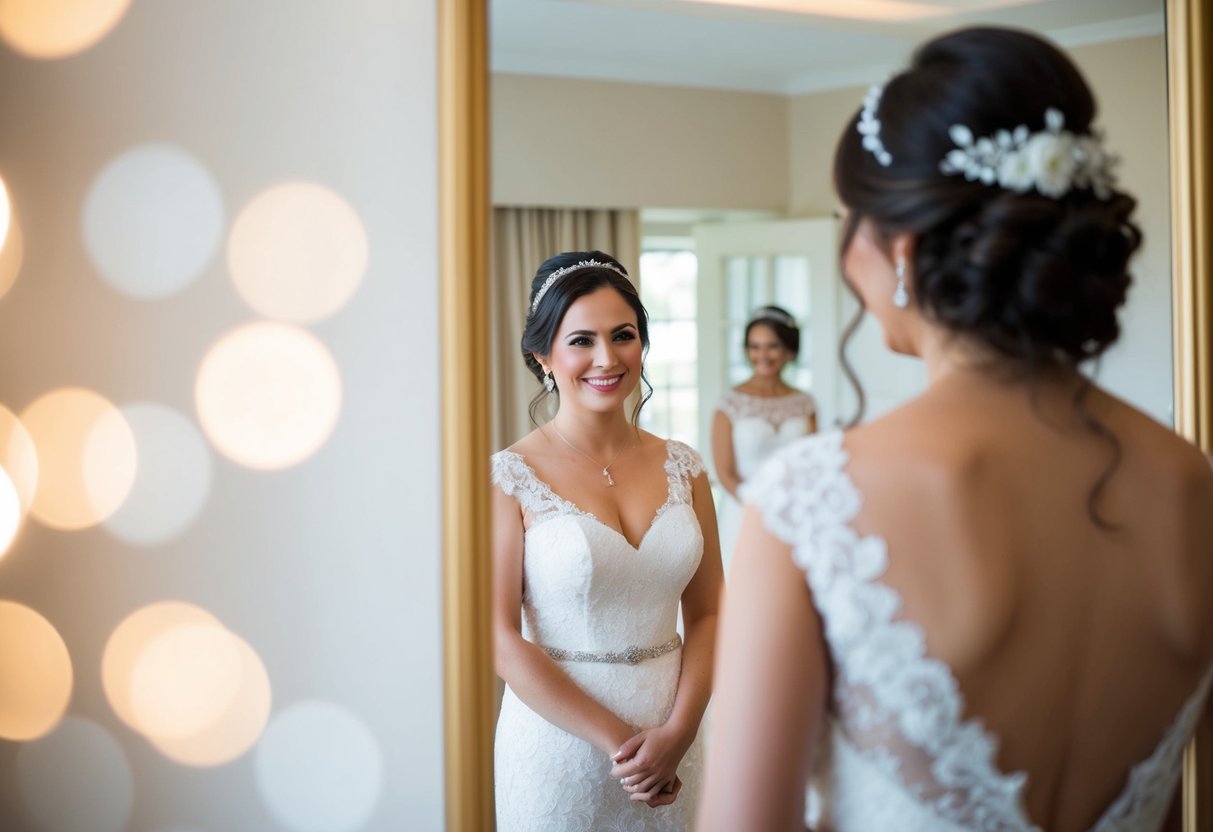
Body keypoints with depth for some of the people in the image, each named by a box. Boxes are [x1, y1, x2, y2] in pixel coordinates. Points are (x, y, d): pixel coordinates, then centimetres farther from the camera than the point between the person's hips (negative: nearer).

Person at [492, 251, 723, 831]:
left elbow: (707, 614, 4)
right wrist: (619, 740, -14)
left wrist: (677, 733, -11)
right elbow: (501, 641, -13)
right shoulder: (510, 476, -9)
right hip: (561, 735, -4)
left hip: (672, 737, 4)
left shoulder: (681, 467, 3)